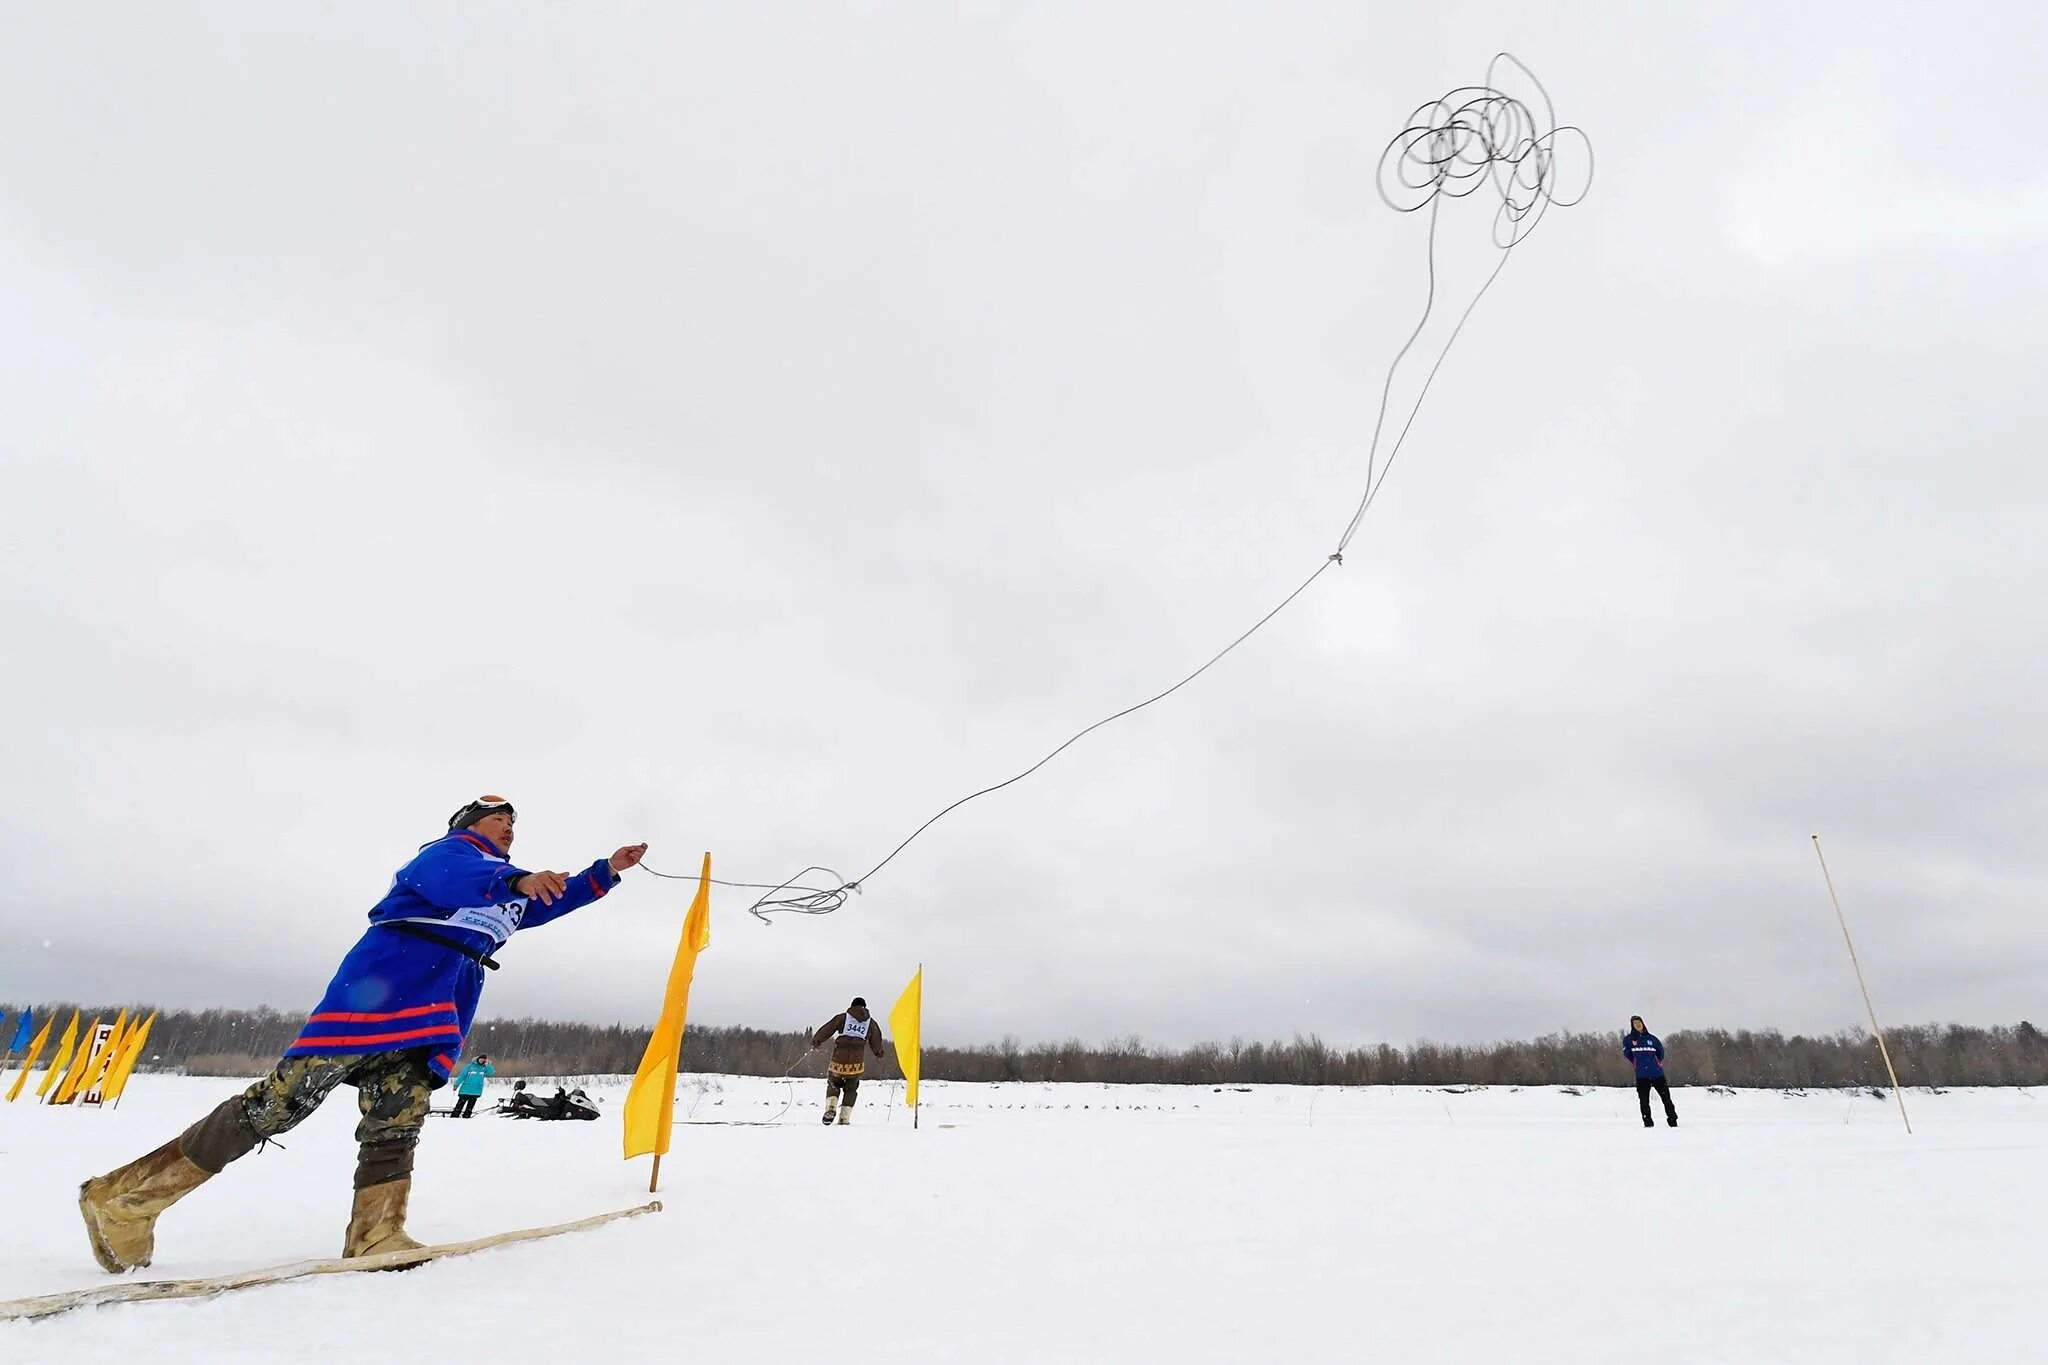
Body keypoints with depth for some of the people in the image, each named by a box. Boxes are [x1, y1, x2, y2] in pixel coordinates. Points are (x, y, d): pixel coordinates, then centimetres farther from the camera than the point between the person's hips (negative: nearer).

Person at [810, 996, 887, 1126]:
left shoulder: (842, 1018, 7)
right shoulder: (871, 1023, 12)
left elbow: (826, 1029, 7)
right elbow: (876, 1045, 23)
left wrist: (816, 1041, 22)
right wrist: (879, 1052, 43)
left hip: (839, 1058, -1)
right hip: (857, 1062, 1)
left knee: (834, 1084, 21)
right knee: (851, 1089, 19)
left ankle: (831, 1108, -2)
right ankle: (844, 1118, 9)